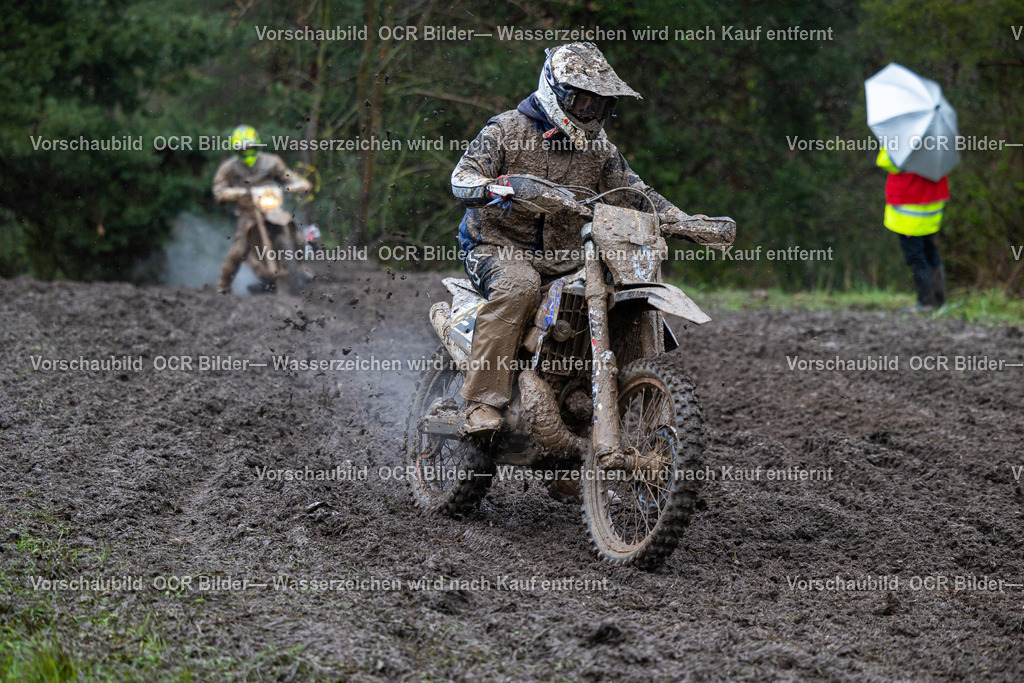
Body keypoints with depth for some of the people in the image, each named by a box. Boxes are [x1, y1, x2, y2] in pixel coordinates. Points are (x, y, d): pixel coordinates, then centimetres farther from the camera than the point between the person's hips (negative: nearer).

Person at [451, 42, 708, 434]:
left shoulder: (598, 148, 11)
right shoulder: (507, 129, -5)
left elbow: (634, 194, 12)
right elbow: (462, 180, -17)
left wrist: (691, 224, -3)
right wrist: (505, 186, -39)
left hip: (565, 259, 6)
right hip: (499, 246, -5)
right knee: (519, 285, -39)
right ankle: (482, 401, -38)